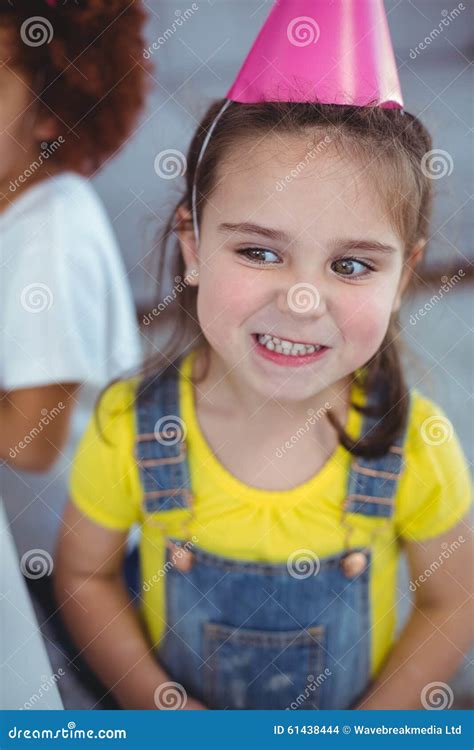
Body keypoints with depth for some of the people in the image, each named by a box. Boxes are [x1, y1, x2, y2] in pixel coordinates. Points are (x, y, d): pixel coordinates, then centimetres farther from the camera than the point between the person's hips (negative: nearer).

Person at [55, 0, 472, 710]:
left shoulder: (415, 445, -24)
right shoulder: (129, 427, -25)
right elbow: (84, 575, -10)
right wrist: (170, 713, -18)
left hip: (360, 714, 1)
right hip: (173, 720, 0)